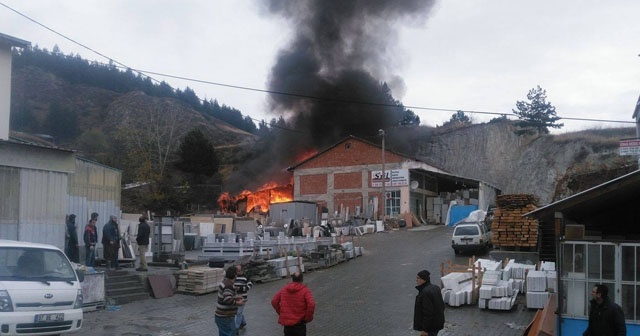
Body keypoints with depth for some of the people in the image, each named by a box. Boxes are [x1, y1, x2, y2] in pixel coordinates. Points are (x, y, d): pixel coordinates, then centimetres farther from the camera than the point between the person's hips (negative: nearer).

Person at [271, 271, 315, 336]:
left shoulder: (284, 289, 3)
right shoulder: (305, 290, -9)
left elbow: (274, 301, 4)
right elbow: (311, 304, -22)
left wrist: (280, 313, 11)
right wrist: (308, 318, -9)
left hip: (286, 321, 4)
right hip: (299, 323, -4)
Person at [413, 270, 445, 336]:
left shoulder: (425, 292, -25)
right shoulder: (435, 288, 3)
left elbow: (428, 313, -25)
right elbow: (442, 305, 12)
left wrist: (425, 330, -19)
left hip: (430, 325, -9)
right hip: (438, 323, 9)